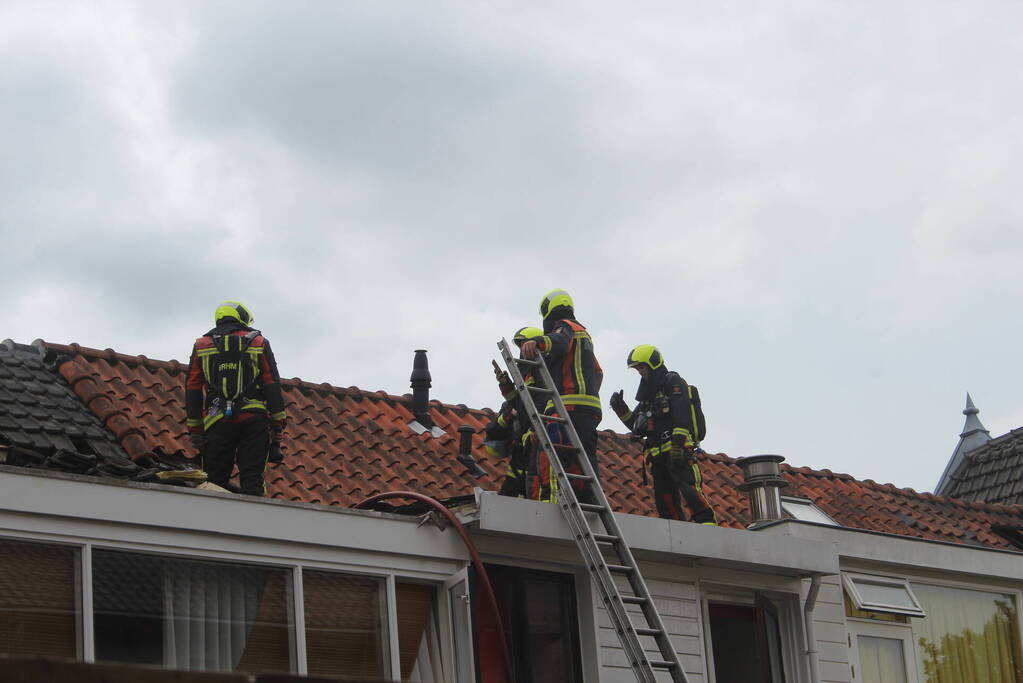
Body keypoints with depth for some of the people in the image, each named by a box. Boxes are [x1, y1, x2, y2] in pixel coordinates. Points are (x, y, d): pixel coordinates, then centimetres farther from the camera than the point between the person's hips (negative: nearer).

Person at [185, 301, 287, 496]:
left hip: (217, 422, 1)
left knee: (215, 480, 2)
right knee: (252, 480, -3)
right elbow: (272, 385, 4)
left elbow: (192, 390, 10)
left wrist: (195, 430, 11)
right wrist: (278, 426, 4)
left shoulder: (201, 346, 15)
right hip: (253, 419, -1)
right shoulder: (258, 343, 11)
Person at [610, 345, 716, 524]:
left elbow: (682, 415, -11)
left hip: (679, 450, -9)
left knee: (688, 486, -24)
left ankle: (707, 524, -33)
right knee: (665, 500, 2)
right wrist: (620, 408, 13)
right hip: (659, 454, 9)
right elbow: (636, 426, 28)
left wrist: (678, 444, -22)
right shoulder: (649, 394, 29)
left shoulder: (672, 382, 4)